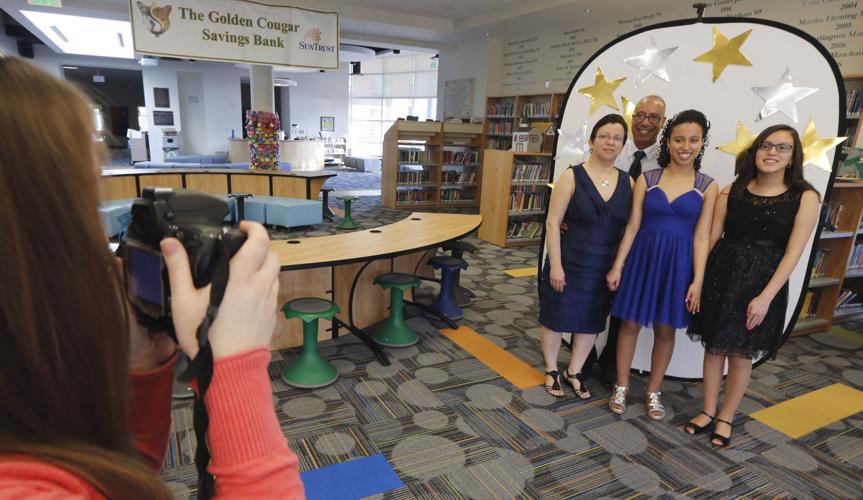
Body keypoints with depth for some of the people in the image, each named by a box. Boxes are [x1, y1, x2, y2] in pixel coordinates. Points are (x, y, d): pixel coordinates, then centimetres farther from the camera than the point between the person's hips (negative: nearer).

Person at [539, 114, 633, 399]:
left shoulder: (627, 183, 3)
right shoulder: (572, 177, -9)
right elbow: (553, 222, -12)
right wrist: (555, 265, -15)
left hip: (605, 268, 4)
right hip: (569, 263, -4)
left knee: (591, 321, 15)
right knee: (557, 317, 9)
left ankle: (574, 371, 35)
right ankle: (551, 370, 31)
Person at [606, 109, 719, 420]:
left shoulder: (707, 187, 0)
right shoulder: (646, 179, 0)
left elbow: (702, 236, -3)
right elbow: (633, 225, 0)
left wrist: (698, 280, -8)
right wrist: (617, 265, -3)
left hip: (679, 263, 0)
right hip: (643, 257, 0)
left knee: (665, 330, 10)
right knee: (630, 323, 7)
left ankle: (653, 392, 28)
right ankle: (621, 387, 23)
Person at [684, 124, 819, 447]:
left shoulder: (805, 197, -4)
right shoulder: (731, 192, 0)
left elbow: (793, 252, -9)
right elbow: (710, 238, 2)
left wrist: (765, 297, -15)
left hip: (764, 282, -2)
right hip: (721, 274, 2)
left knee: (741, 353, 9)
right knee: (713, 346, 10)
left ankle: (726, 417, 29)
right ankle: (708, 411, 28)